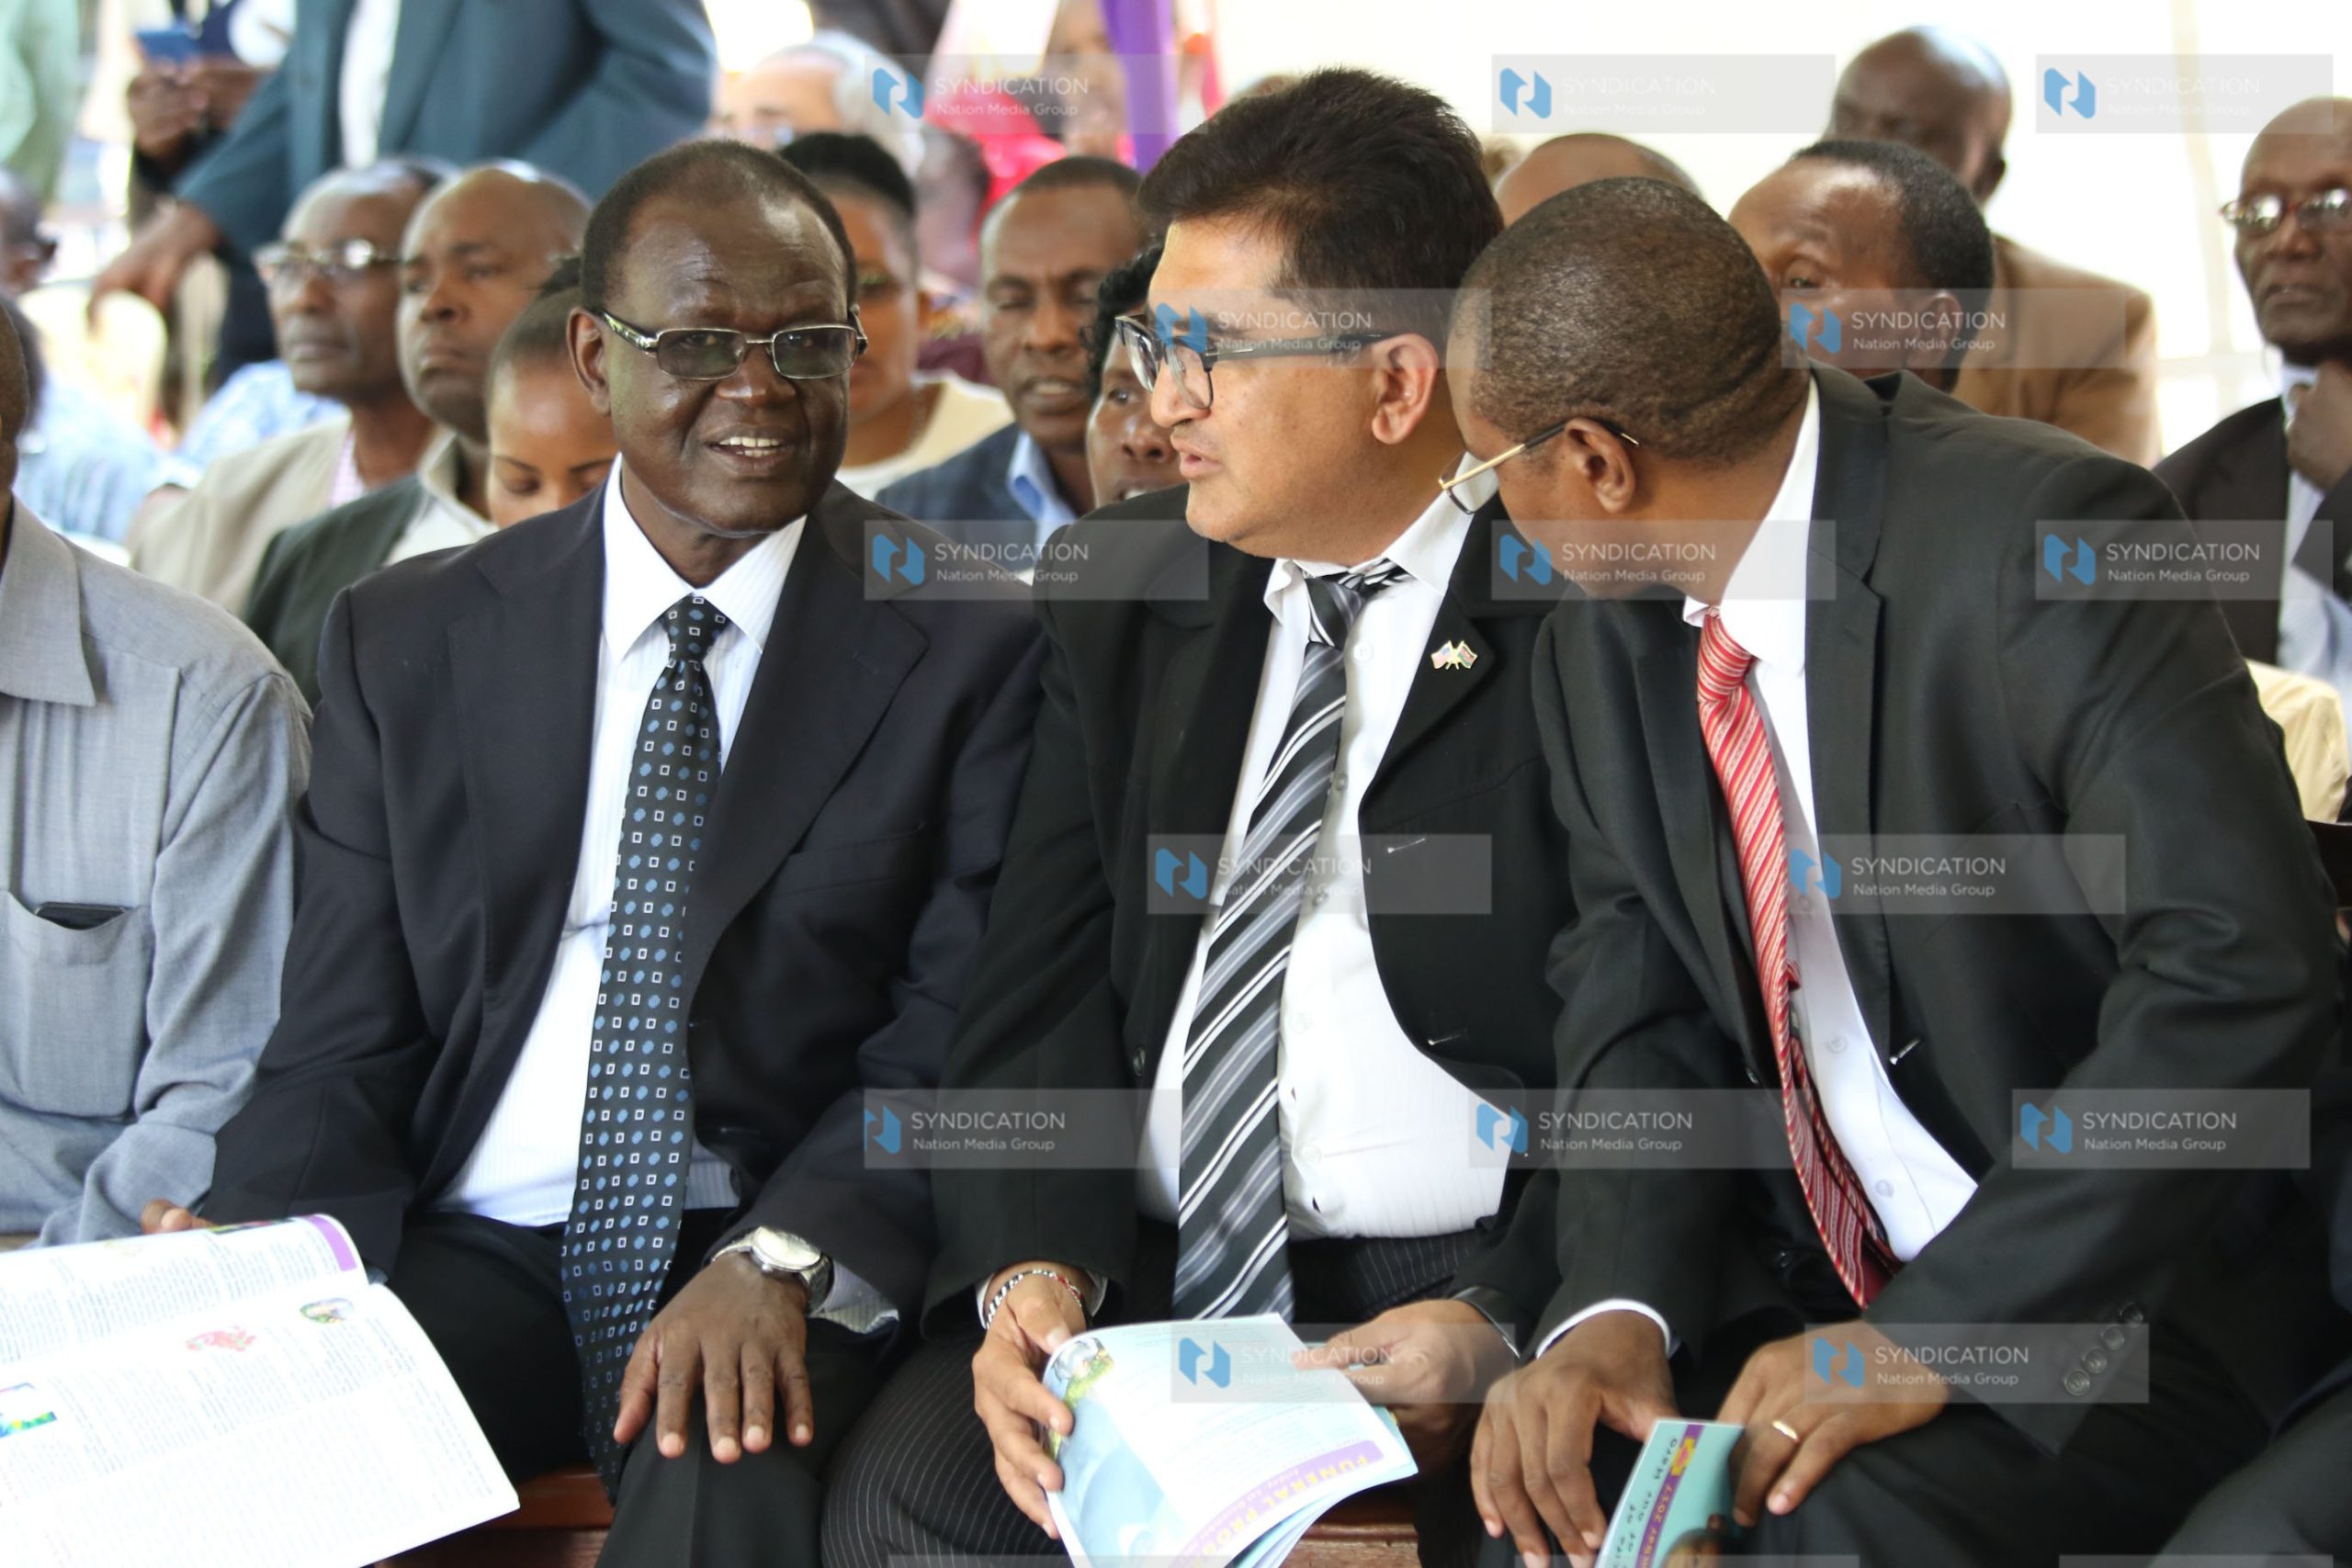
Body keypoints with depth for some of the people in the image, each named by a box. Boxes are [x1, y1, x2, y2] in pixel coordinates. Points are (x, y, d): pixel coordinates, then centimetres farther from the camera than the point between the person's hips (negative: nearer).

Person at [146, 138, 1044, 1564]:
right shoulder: (406, 640, 11)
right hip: (472, 1247, 2)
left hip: (788, 1255, -2)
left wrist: (777, 1262, -21)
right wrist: (271, 1247, -13)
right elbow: (345, 1041, 9)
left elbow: (956, 1040, -3)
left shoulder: (974, 643, 5)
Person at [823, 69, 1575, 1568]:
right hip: (1149, 1278, 3)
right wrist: (1033, 1272, -9)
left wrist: (1501, 1328, -21)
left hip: (1468, 1285, -3)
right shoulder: (1122, 590, 13)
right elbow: (1039, 1006, 9)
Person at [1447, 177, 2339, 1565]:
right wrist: (1617, 1306, -12)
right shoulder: (1602, 635, 4)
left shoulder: (2042, 540, -19)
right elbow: (1639, 997, 9)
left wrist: (1938, 1336, -25)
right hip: (1801, 1280, 6)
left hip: (2114, 1294, -6)